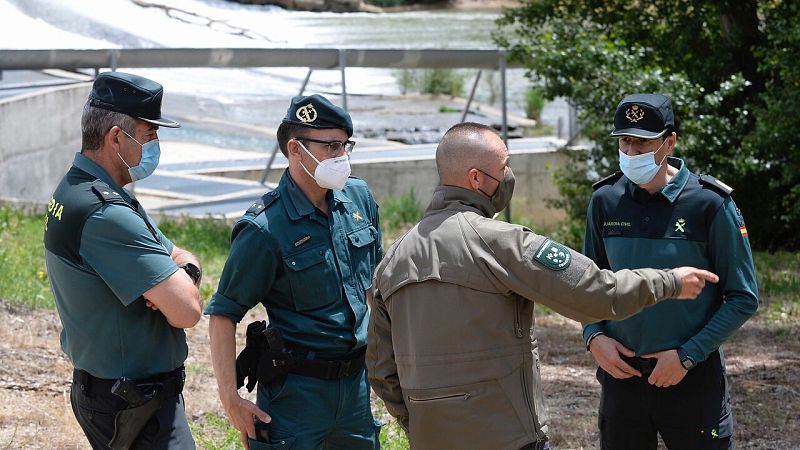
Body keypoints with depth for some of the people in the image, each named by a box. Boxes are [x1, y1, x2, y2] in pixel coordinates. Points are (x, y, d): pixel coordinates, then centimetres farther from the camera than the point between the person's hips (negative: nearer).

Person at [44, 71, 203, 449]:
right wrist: (183, 283, -3)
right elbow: (187, 311, -26)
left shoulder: (74, 191, 10)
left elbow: (182, 257, 15)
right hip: (135, 403, -10)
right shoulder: (106, 213, -23)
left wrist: (185, 270, -9)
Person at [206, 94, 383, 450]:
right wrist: (230, 400, -17)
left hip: (356, 380, 6)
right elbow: (223, 314, -12)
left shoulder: (359, 198, 4)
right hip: (296, 389, -6)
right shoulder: (265, 229, -16)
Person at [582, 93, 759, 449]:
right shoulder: (605, 200, 0)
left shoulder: (710, 204, -11)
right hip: (621, 373, 3)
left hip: (693, 378, -3)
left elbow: (743, 298, -6)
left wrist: (687, 356, -12)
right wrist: (594, 336, -5)